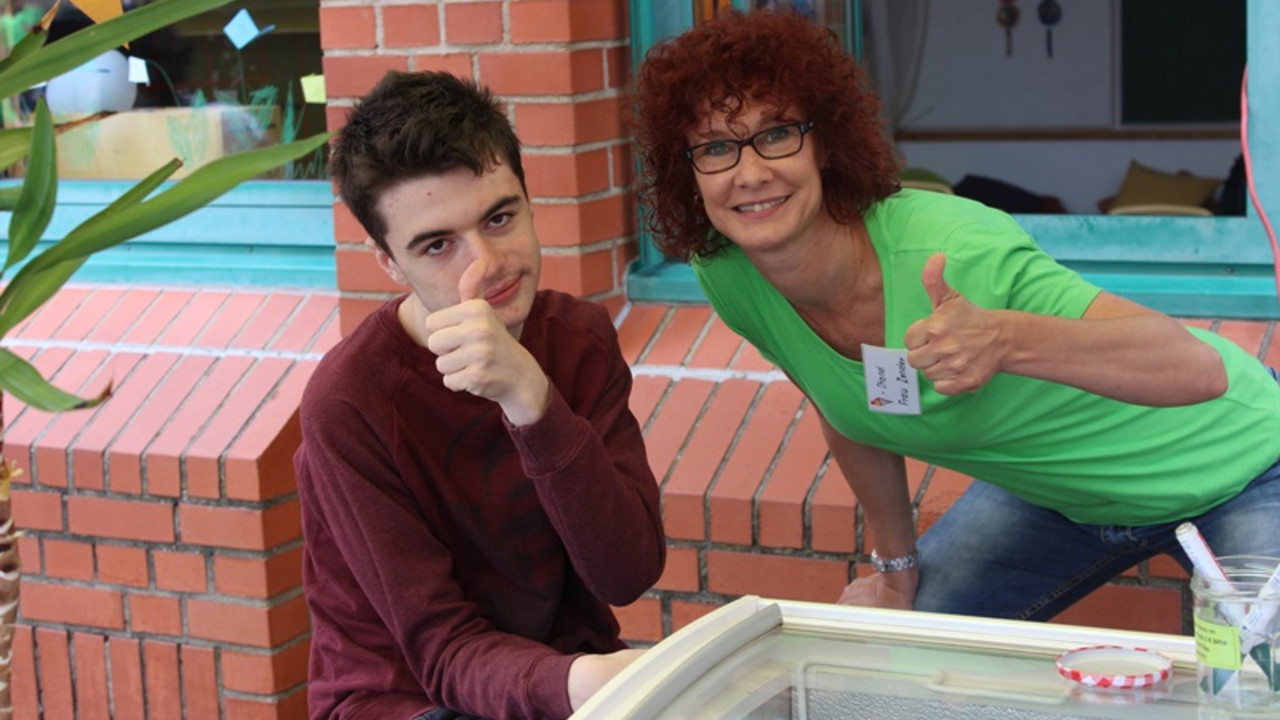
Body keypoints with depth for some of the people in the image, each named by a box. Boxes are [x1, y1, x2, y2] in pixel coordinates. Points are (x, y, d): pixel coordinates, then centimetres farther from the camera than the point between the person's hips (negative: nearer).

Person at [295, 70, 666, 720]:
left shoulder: (580, 339, -3)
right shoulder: (347, 403, -17)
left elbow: (629, 573, -15)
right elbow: (445, 651, -17)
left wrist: (531, 400, -29)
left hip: (567, 662, 5)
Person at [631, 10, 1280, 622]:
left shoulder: (950, 255, -36)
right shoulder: (728, 278, -16)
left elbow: (1200, 367, -43)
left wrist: (1006, 339, -57)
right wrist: (896, 569, 12)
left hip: (1227, 473, -5)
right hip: (1051, 489, 6)